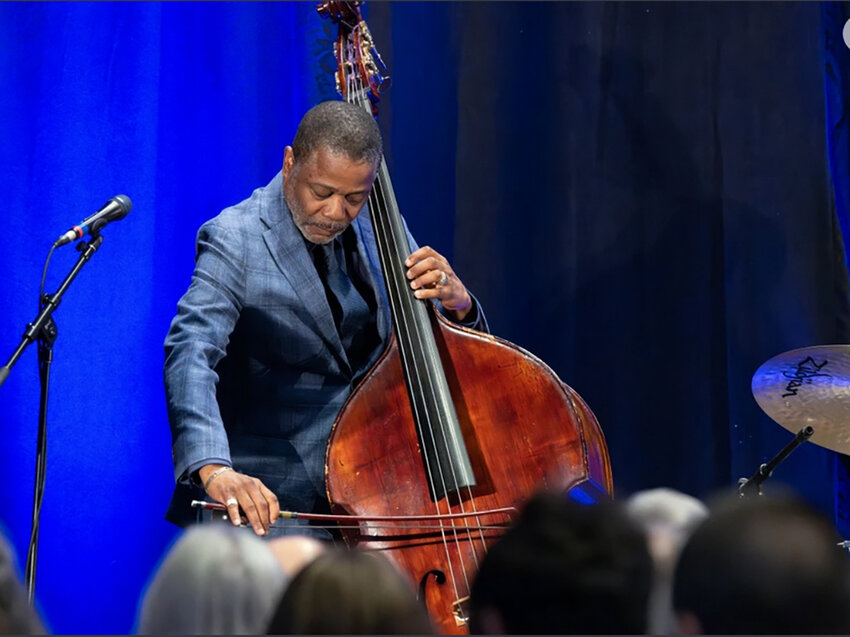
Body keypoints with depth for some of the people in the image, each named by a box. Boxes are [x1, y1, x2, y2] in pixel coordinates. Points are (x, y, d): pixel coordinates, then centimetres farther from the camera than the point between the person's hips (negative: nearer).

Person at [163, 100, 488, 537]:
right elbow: (190, 354, -26)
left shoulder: (380, 231, 7)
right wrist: (215, 468, -43)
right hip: (274, 502, -5)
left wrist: (457, 303, -12)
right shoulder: (235, 240, -11)